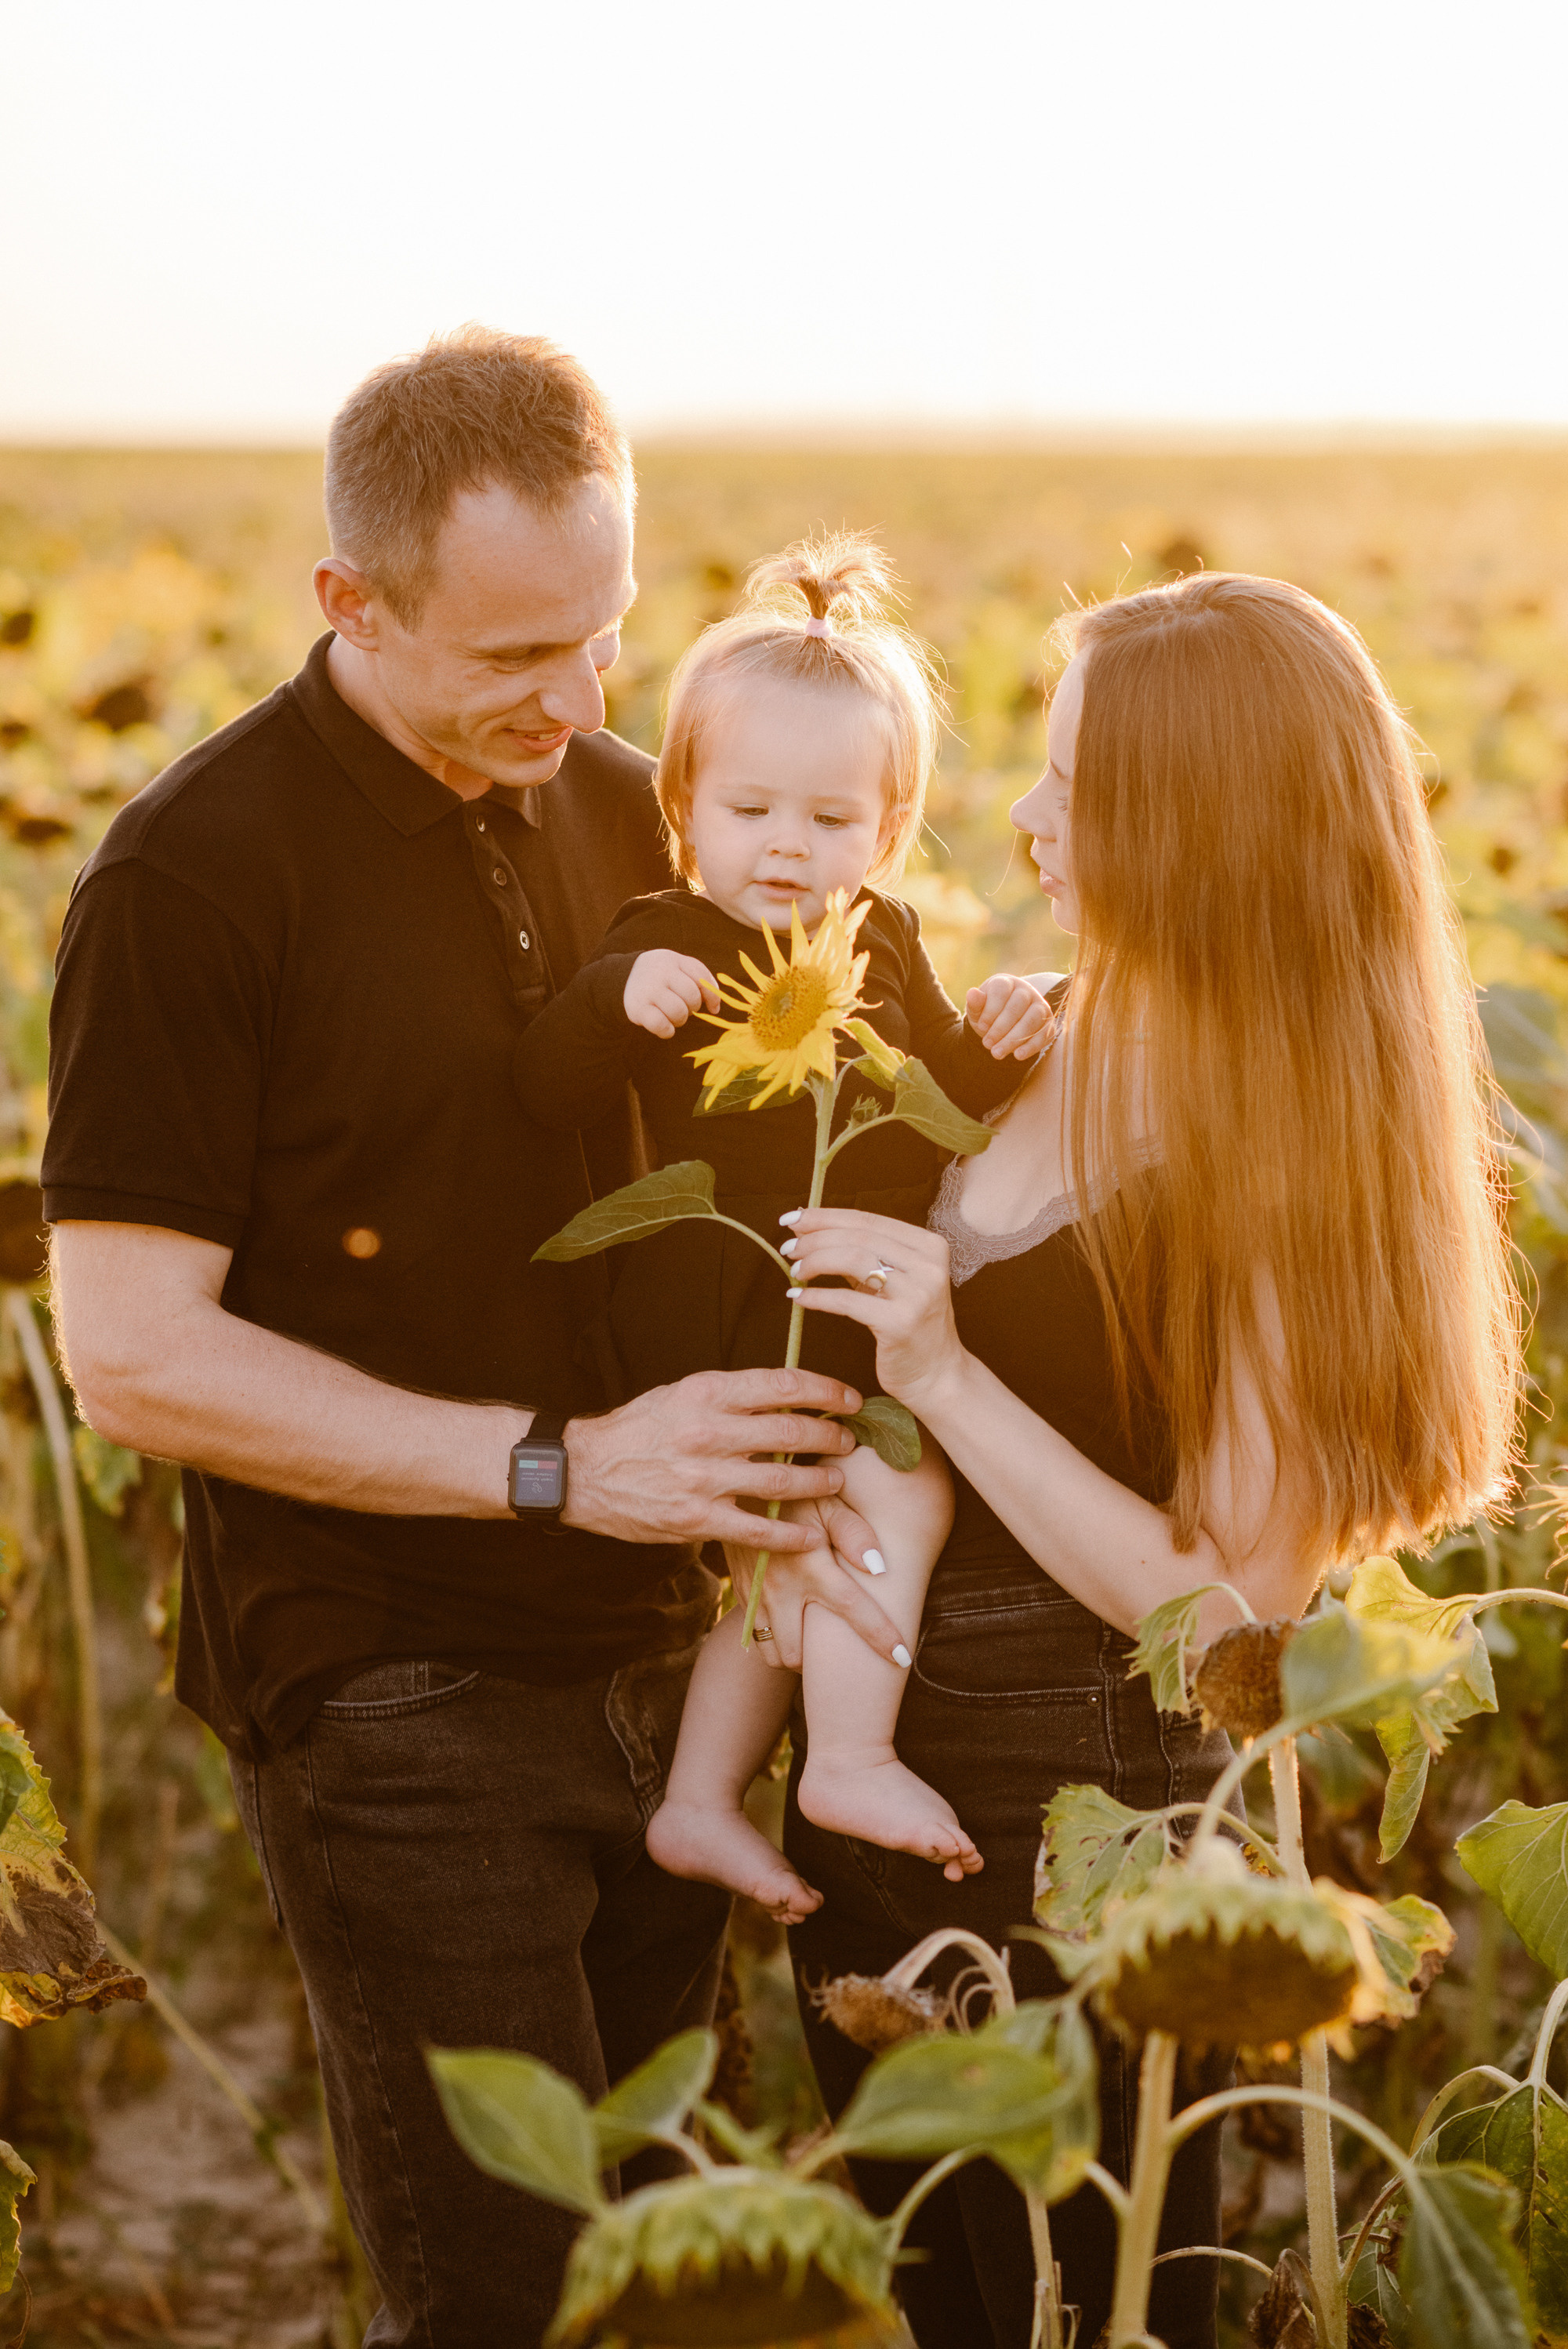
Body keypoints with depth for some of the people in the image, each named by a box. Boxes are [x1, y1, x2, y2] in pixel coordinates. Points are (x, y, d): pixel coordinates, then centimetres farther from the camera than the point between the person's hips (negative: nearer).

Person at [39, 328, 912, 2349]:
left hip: (656, 1658, 6)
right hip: (393, 1703, -6)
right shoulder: (194, 876, -13)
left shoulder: (613, 807, 7)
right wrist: (555, 1464, -20)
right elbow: (130, 1358, -15)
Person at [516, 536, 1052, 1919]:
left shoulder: (880, 948, 11)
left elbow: (939, 1101, 18)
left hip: (856, 1323, 8)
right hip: (729, 1327, -8)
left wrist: (995, 1042, -3)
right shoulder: (671, 947, -9)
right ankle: (852, 1764, -11)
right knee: (898, 1499, -21)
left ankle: (699, 1803, 27)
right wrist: (618, 1001, -34)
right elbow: (548, 1096, -17)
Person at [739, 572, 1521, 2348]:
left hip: (1078, 1851, -7)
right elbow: (865, 1368, 13)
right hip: (872, 1790, 7)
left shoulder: (1292, 1151, -20)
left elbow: (1235, 1610, -21)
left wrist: (948, 1380, -25)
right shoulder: (1026, 1043, 0)